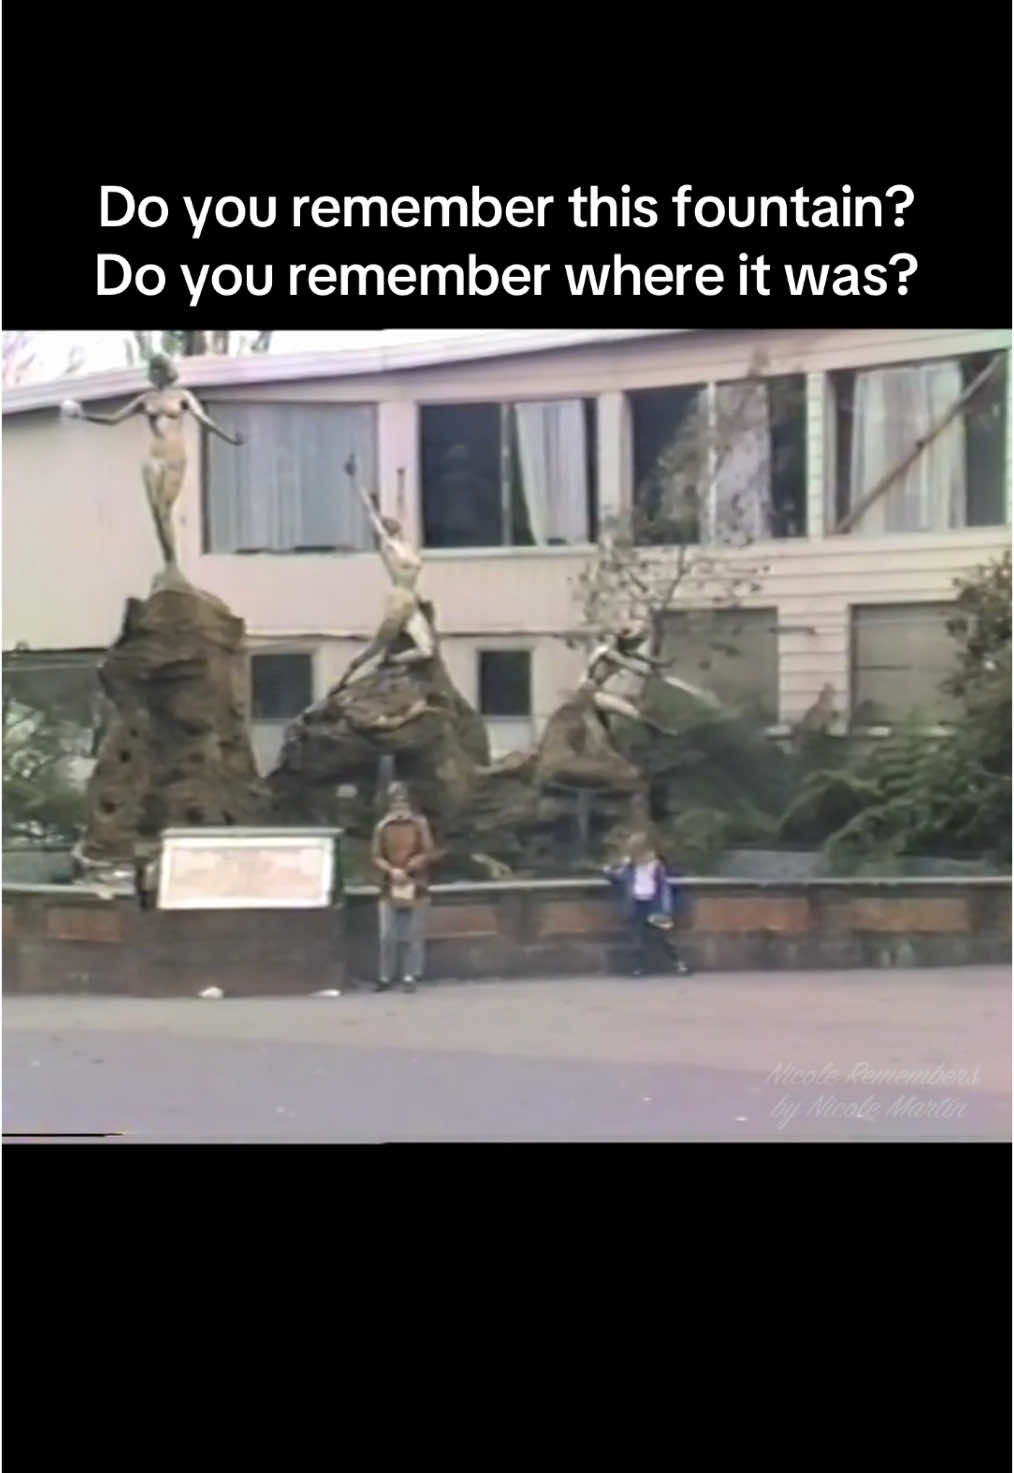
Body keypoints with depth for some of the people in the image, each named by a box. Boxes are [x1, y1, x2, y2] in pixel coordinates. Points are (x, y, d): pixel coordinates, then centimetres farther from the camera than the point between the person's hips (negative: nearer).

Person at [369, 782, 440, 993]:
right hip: (390, 888, 1)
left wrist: (408, 869, -14)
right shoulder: (382, 827, 3)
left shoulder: (419, 824, 1)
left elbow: (429, 853, 0)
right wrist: (392, 871, -15)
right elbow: (377, 857, 2)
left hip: (416, 887, -1)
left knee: (414, 935, 0)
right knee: (388, 936, 1)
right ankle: (386, 977, 10)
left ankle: (410, 977, 4)